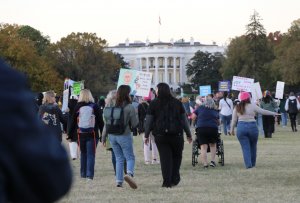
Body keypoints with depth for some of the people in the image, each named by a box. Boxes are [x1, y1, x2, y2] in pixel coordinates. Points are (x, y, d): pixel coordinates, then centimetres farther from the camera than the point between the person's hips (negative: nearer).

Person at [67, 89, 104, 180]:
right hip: (92, 134, -2)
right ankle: (89, 175, -12)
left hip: (81, 134, 2)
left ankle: (83, 173, 20)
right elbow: (100, 121, -1)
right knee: (91, 154, -1)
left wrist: (70, 135, 8)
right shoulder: (94, 106, -4)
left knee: (83, 154, 16)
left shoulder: (77, 107, 0)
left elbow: (73, 122, 2)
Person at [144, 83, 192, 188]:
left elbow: (148, 121, 0)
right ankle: (174, 179, 7)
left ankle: (167, 181, -5)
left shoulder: (154, 104, -1)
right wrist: (188, 134, 15)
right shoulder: (177, 103, 6)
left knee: (165, 158, 0)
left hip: (160, 135, -1)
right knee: (177, 156, 15)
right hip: (176, 135, 1)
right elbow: (184, 120, 9)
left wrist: (146, 135, 8)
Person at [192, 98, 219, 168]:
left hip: (201, 128, -1)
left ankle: (205, 164, -9)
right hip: (213, 128, 1)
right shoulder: (215, 111, 17)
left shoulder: (200, 108, 13)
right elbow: (218, 122, 18)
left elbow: (193, 117, 12)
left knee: (203, 147, -1)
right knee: (213, 145, 21)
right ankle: (213, 160, 9)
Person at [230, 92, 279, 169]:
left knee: (245, 148, 2)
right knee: (253, 147, 15)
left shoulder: (237, 108, 6)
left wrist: (232, 129, 18)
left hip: (241, 127, 1)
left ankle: (248, 164, -8)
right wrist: (273, 113, 14)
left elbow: (234, 120, 8)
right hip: (252, 127, -1)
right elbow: (263, 111, 3)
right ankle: (253, 164, 23)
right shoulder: (252, 106, 0)